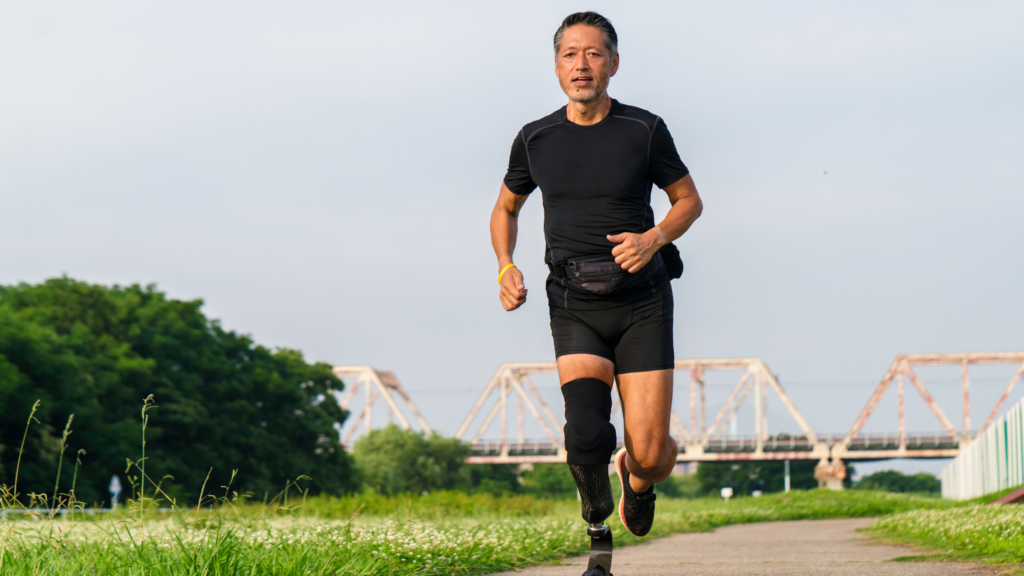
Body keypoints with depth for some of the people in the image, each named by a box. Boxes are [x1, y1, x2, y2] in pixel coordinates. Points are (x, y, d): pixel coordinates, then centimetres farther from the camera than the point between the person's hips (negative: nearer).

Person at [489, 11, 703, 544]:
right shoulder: (535, 139, 3)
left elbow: (689, 200, 10)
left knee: (651, 457, -7)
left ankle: (638, 478, 33)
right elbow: (505, 208, 19)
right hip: (575, 309, 1)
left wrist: (653, 238, -10)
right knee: (587, 435, -23)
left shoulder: (645, 130, -2)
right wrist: (506, 268, 1)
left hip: (642, 304, 0)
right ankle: (595, 511, 10)